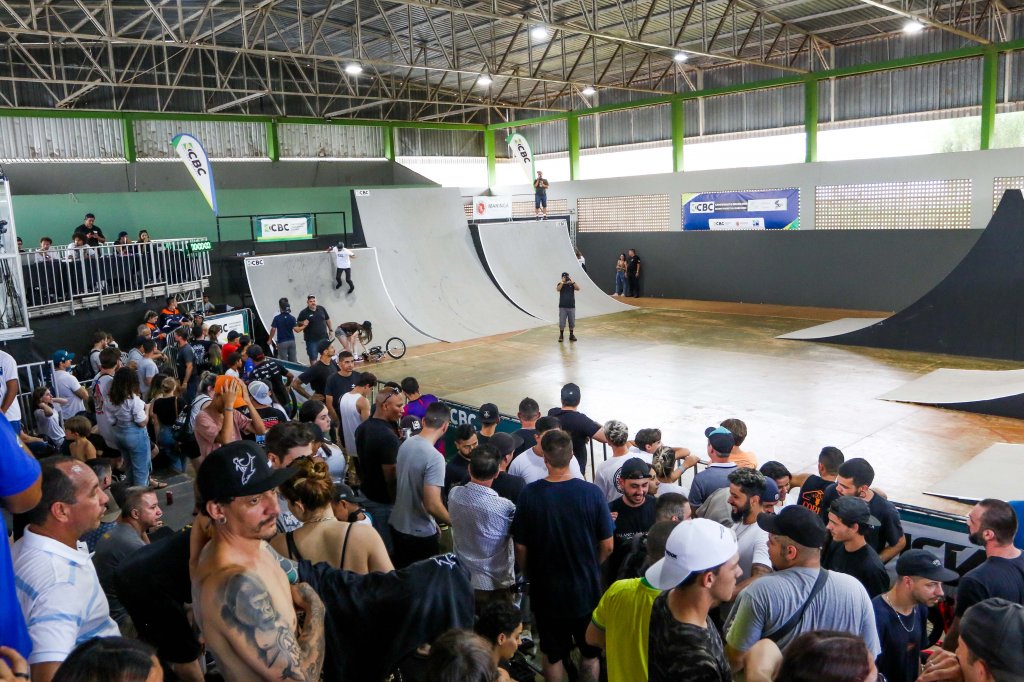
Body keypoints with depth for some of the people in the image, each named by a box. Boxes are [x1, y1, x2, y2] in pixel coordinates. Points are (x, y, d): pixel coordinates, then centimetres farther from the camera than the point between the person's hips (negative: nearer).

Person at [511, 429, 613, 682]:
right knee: (590, 654, 23)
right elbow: (607, 546, -10)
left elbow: (521, 548, -10)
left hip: (546, 590, 0)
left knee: (552, 656, 21)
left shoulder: (529, 494, -18)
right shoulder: (591, 493, -19)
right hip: (587, 589, 0)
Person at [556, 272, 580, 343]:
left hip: (571, 306, 2)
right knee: (562, 322, -2)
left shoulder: (572, 284, 5)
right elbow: (558, 289, -18)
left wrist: (572, 282, -19)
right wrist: (562, 282, -21)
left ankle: (571, 335, 19)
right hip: (562, 307, -2)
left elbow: (578, 288, -12)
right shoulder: (560, 284, 2)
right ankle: (561, 336, 8)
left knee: (572, 322, 7)